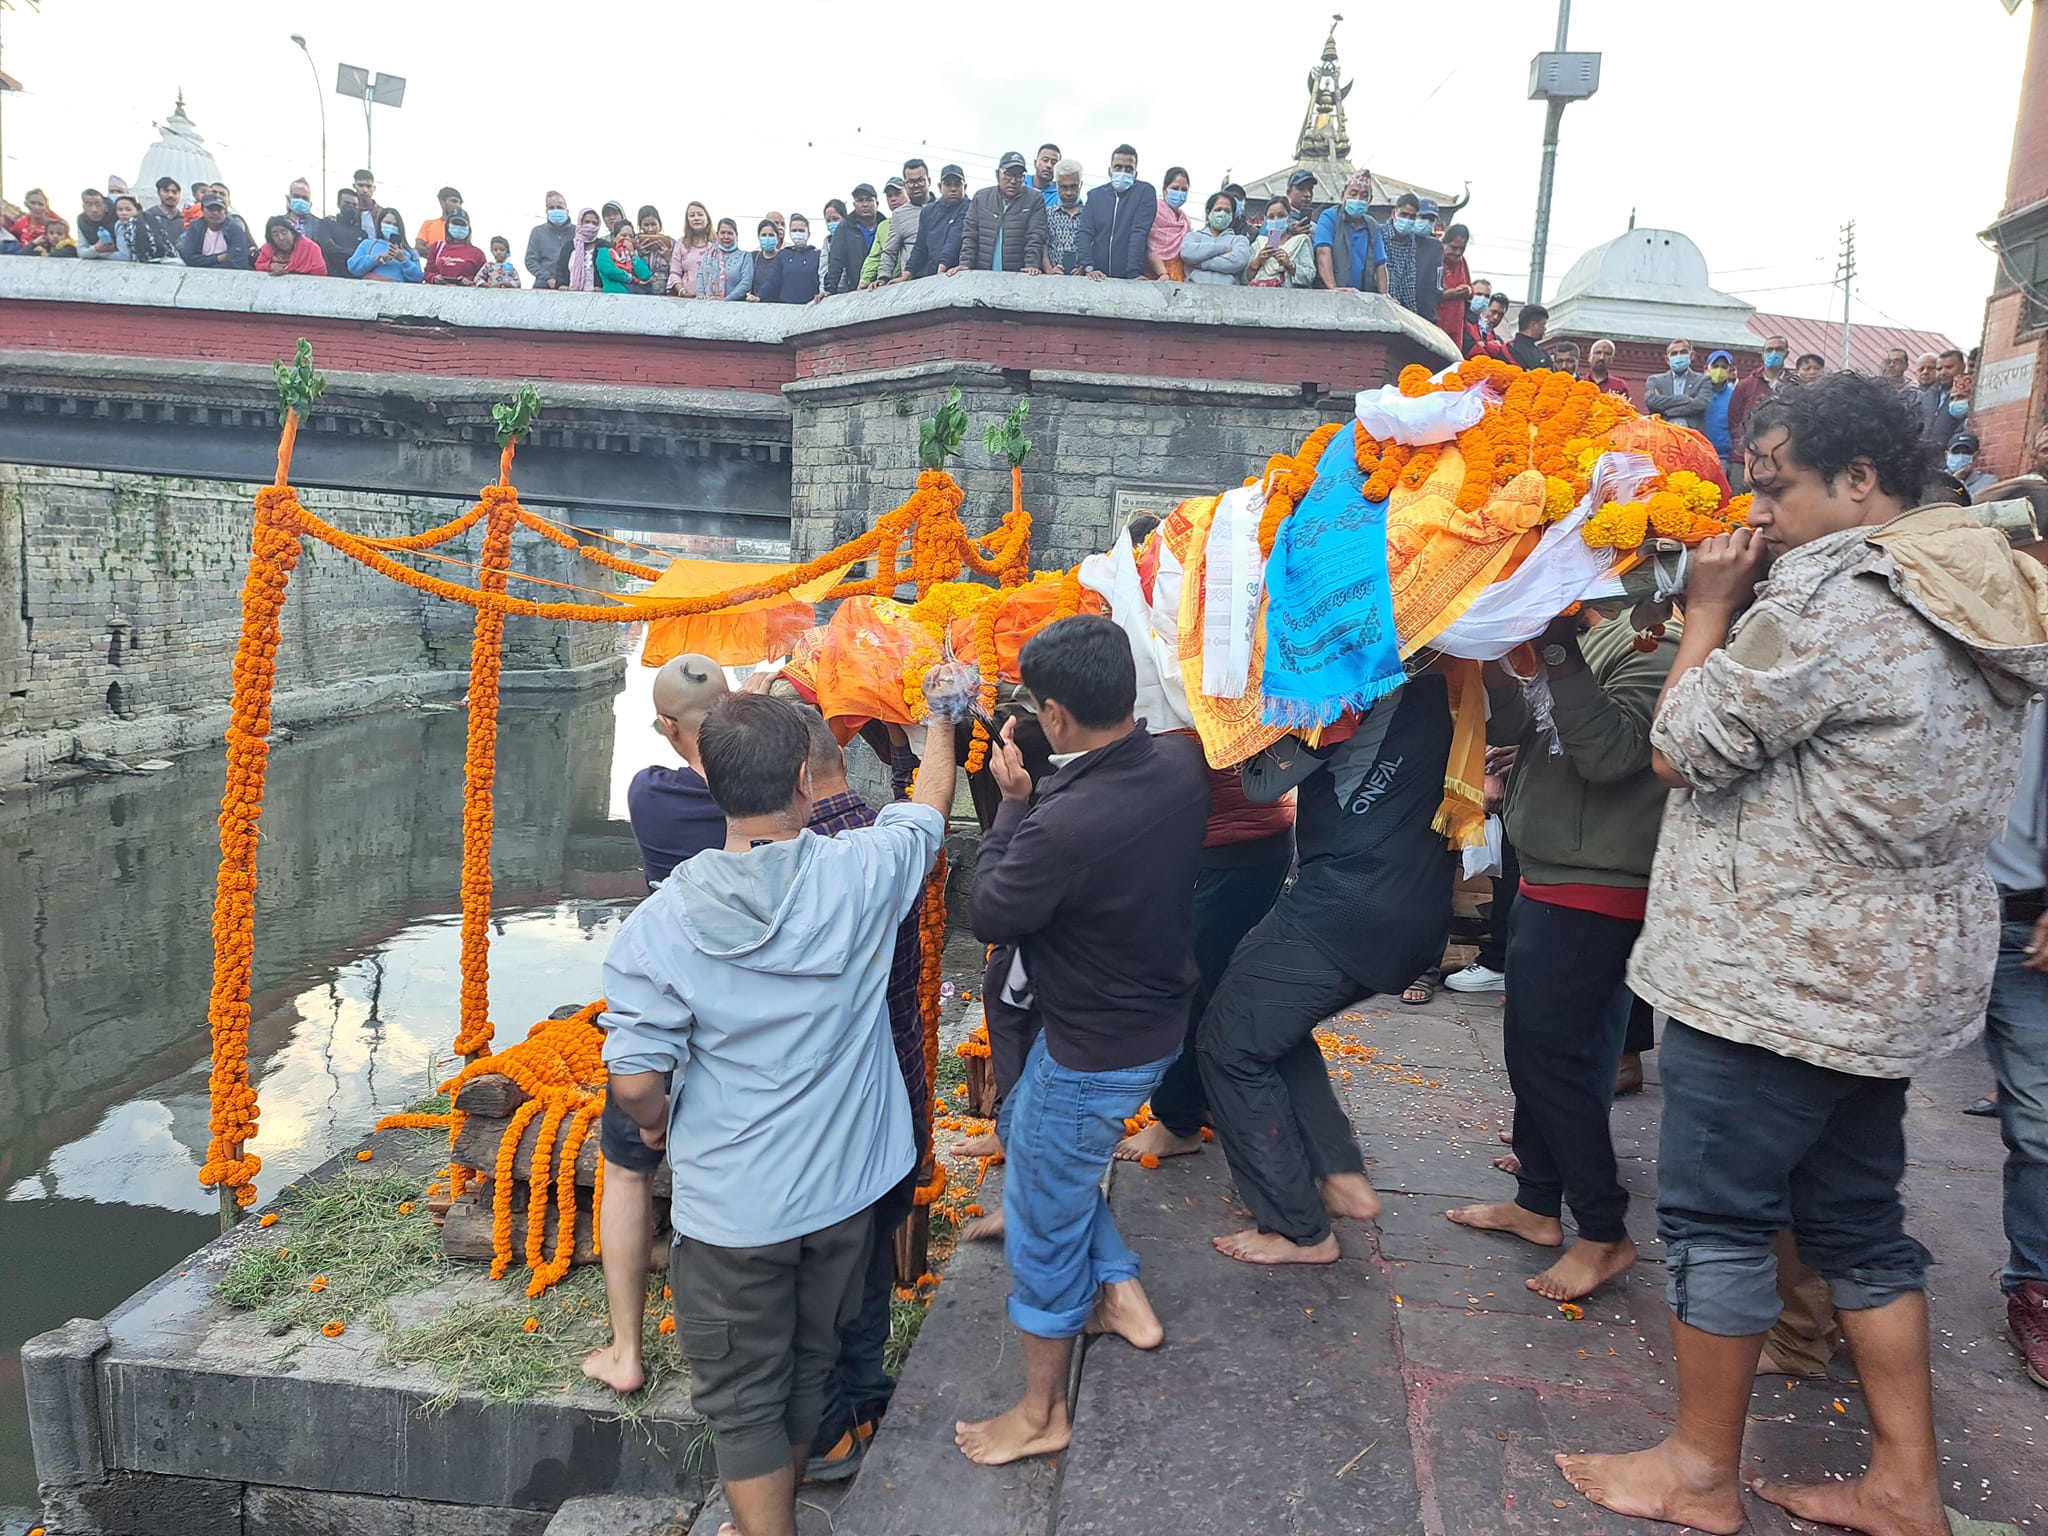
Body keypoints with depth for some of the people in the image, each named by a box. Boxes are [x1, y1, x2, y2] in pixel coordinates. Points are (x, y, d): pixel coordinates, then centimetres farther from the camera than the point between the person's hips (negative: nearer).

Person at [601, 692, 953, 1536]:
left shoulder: (662, 920, -19)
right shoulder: (860, 874, -17)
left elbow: (635, 1079, -18)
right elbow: (930, 802, 3)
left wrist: (656, 1123, 5)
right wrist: (939, 725, 22)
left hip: (729, 1206, -3)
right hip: (842, 1185, 3)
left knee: (742, 1396, 16)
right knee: (809, 1363, 26)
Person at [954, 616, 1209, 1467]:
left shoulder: (1061, 825, -36)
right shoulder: (1182, 763, -12)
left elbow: (990, 917, -17)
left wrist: (1013, 801, -10)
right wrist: (1042, 800, -2)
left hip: (1092, 1052, -8)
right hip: (1158, 1011, 8)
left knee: (1044, 1221, 12)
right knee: (1023, 1133, 30)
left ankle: (1041, 1414, 34)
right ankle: (1123, 1295, 41)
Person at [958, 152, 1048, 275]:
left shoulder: (1035, 200, 5)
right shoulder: (981, 197, 13)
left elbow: (1035, 237, -4)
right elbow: (970, 234, 9)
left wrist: (1032, 265, -18)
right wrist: (965, 264, -5)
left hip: (1018, 277, -2)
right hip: (982, 274, 2)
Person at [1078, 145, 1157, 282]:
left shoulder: (1145, 191, 3)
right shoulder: (1095, 195, 13)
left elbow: (1140, 233, -7)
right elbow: (1085, 233, 4)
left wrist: (1133, 273, -16)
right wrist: (1088, 268, -11)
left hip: (1131, 278, -2)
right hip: (1098, 277, 2)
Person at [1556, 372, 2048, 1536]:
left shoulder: (1830, 596, -19)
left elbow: (1684, 752, -14)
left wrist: (1711, 613, -4)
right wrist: (1749, 609, 8)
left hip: (1784, 972, -9)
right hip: (1895, 964, 9)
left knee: (1717, 1217, 4)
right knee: (1857, 1217, 18)